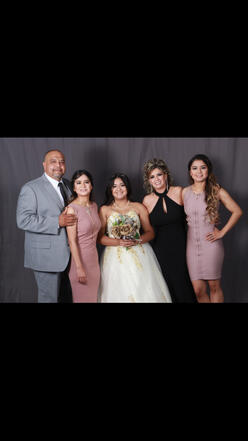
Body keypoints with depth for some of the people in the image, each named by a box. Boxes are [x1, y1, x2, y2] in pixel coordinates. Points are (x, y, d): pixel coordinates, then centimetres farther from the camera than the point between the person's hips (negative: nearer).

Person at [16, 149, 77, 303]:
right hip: (46, 255, -6)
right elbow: (23, 220, -19)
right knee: (49, 297, 4)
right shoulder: (30, 188, -10)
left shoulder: (67, 185, 11)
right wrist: (57, 222, -23)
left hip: (67, 253, 6)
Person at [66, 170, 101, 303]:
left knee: (93, 296, 15)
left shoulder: (94, 206, 6)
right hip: (78, 257, -6)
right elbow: (72, 241, -17)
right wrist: (79, 268, -18)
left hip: (94, 257, 6)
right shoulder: (72, 208, -14)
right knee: (82, 297, 6)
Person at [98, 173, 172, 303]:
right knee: (119, 293, -5)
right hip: (116, 258, -1)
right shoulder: (105, 210, 7)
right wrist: (119, 242, -14)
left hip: (139, 256, 1)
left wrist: (137, 241, -10)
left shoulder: (139, 207, 10)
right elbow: (100, 237, 1)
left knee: (145, 292, -7)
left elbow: (150, 232, 9)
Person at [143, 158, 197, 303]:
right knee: (168, 287, 5)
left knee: (184, 284, 0)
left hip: (181, 247, -1)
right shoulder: (147, 200, 0)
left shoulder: (179, 192, -4)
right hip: (161, 249, 1)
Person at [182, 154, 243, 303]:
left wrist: (222, 232, -4)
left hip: (211, 244, -2)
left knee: (214, 286, 6)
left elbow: (237, 211, 0)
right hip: (192, 244, 2)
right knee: (199, 290, 4)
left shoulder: (217, 191, -4)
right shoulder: (185, 192, 4)